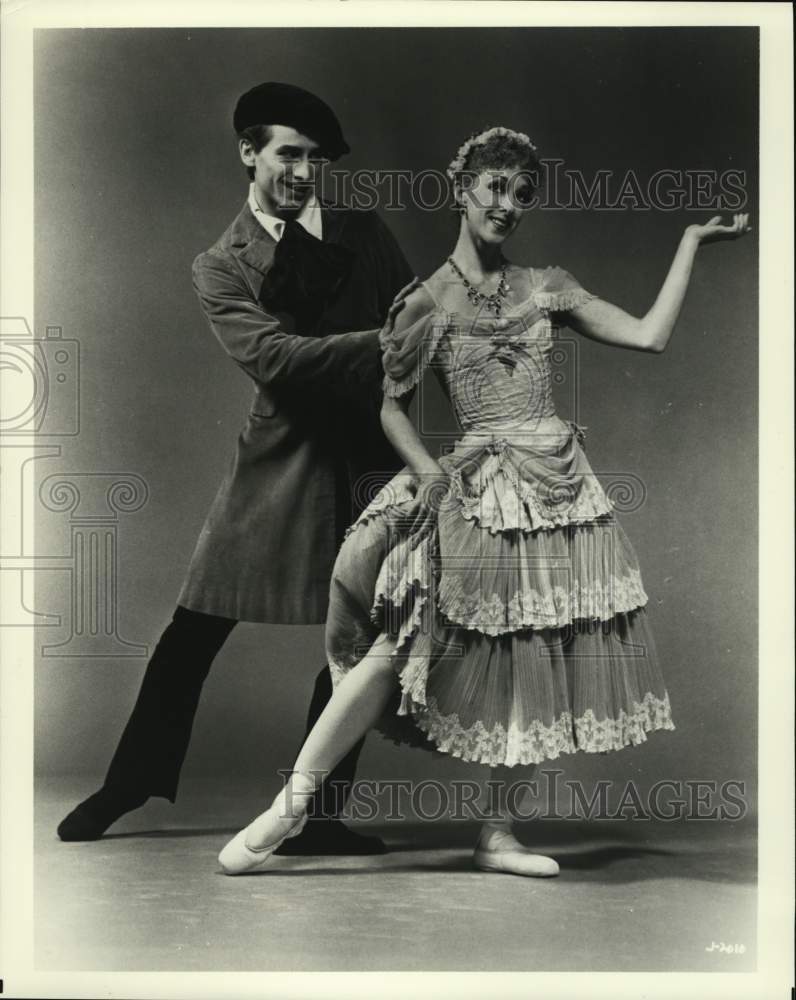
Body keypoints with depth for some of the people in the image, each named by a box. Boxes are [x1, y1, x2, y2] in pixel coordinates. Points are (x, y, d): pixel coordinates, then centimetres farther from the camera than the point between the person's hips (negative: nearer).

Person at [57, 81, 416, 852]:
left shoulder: (362, 232, 11)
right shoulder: (220, 267, 2)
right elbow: (274, 356, -14)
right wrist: (383, 340, -25)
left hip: (366, 460, 2)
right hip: (278, 463, -2)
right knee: (193, 631, 3)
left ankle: (318, 816, 16)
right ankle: (129, 787, 22)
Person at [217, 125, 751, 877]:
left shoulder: (546, 289, 10)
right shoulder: (430, 301, 1)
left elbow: (650, 335, 6)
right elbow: (393, 404, 4)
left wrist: (692, 241, 9)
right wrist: (426, 469, -12)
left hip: (560, 487, 4)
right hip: (478, 493, -4)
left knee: (536, 658, 5)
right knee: (400, 642, -11)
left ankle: (499, 833, 18)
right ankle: (291, 805, -1)